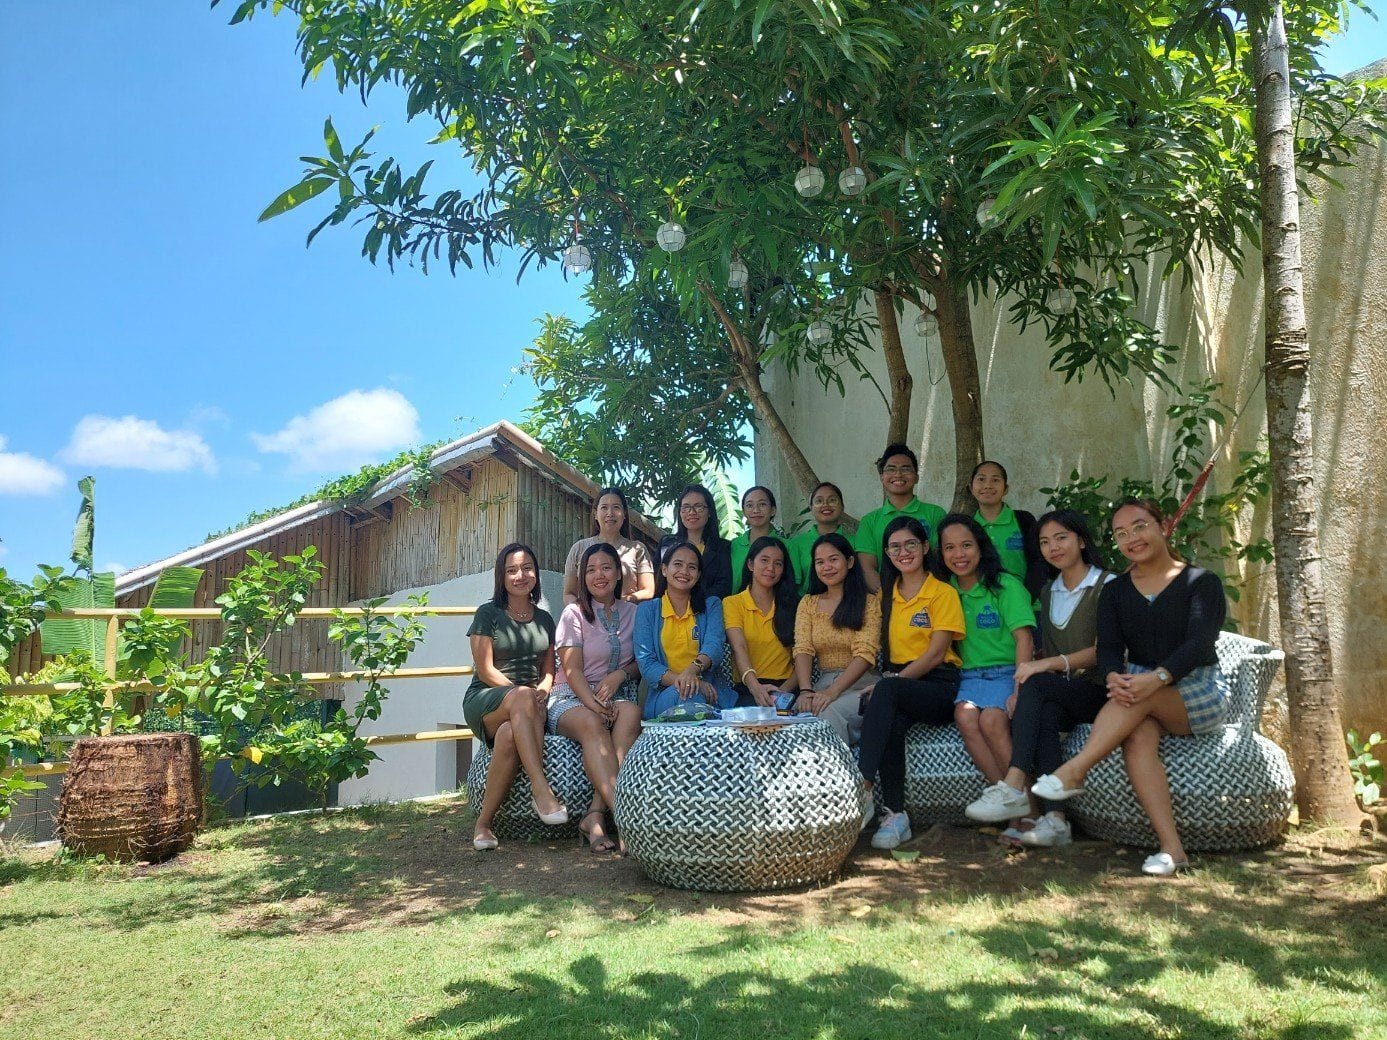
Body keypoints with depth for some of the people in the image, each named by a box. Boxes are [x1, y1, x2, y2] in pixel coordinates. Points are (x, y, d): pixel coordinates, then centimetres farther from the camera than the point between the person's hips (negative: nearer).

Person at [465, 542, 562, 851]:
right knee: (523, 697, -39)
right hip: (485, 700, -3)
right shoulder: (488, 613, 4)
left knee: (510, 735, -36)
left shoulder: (544, 619, 18)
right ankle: (542, 790, -46)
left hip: (526, 709, 3)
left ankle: (483, 823, -27)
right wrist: (524, 694, -14)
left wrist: (542, 691, -7)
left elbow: (549, 671, 17)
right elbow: (485, 670, -4)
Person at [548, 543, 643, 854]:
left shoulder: (632, 612, 13)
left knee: (630, 712, -33)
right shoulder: (575, 613, 4)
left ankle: (596, 814, -41)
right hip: (573, 699, -2)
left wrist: (621, 674, -8)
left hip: (617, 697, 2)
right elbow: (572, 671, -6)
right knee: (591, 723, -37)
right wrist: (595, 706, -22)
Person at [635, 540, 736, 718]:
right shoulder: (647, 610, 14)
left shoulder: (711, 605, 16)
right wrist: (678, 680, -19)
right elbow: (646, 663, 1)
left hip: (708, 691, 2)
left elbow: (714, 646, -5)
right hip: (664, 694, -1)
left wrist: (692, 670, -29)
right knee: (683, 695, -37)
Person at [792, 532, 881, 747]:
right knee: (804, 711, -32)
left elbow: (865, 653, -10)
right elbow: (803, 650, 2)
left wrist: (833, 691, -24)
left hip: (861, 683, -3)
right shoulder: (808, 603, 16)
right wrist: (805, 690, -18)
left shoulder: (869, 602, 3)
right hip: (823, 683, 3)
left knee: (828, 712, -34)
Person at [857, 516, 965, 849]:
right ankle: (896, 815, -31)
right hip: (899, 681, 4)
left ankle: (862, 787, -42)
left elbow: (936, 654, -9)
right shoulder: (888, 594, 19)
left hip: (937, 685, -4)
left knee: (886, 692, -36)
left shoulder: (943, 593, 1)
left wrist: (888, 684, -16)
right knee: (891, 721, -32)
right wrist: (886, 682, -1)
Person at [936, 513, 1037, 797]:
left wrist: (1019, 690, -17)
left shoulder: (1005, 585, 2)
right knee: (964, 715, -29)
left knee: (991, 719, -31)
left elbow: (1024, 639, -5)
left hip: (1006, 673, -3)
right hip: (967, 676, 3)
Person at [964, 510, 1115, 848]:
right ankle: (1056, 820, -41)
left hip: (1098, 692, -4)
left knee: (1037, 685, -32)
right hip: (1058, 697, 4)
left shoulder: (1108, 585, 0)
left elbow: (1103, 651, -10)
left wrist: (1050, 663, -24)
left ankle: (1013, 788, -40)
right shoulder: (1048, 591, 19)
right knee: (1043, 714, -32)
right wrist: (1025, 680, -4)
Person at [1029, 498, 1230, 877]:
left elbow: (1200, 641, -14)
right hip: (1139, 692, 2)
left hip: (1200, 694, -2)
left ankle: (1073, 771, -40)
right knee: (1138, 738, -33)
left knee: (1140, 697, -36)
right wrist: (1114, 678, -27)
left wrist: (1157, 678, -33)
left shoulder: (1202, 582, 2)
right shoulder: (1114, 592, 13)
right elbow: (1108, 647, -1)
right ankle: (1171, 848, -38)